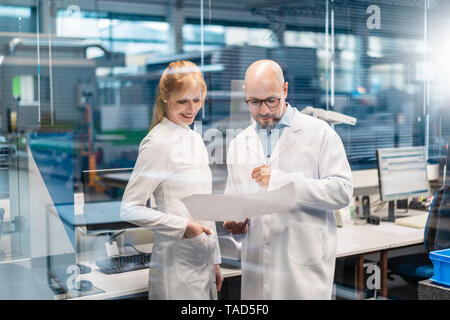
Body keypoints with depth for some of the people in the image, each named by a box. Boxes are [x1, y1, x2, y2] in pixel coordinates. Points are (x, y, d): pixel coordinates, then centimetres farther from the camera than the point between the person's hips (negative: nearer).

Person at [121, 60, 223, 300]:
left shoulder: (195, 139, 11)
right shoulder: (159, 143, -12)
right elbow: (130, 208, -15)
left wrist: (215, 260, 17)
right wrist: (182, 226, -19)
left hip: (203, 265, 7)